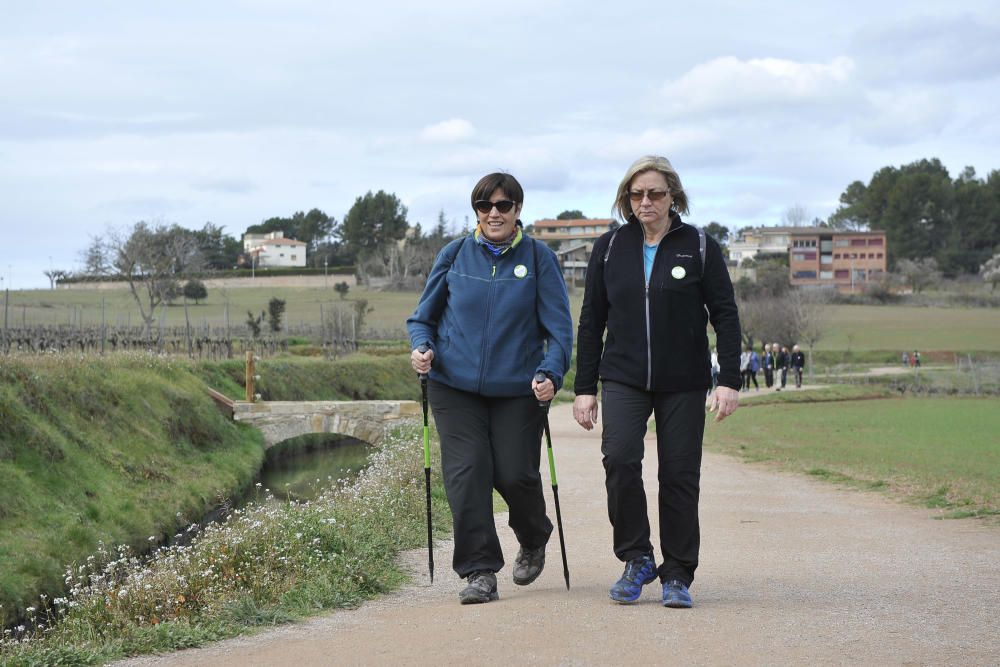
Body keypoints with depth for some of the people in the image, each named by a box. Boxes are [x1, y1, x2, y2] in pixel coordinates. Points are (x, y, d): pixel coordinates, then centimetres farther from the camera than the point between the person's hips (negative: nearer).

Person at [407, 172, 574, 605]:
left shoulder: (539, 258, 1)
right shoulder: (454, 255, 6)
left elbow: (559, 326, 0)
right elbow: (423, 315, 14)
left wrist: (551, 374, -16)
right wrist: (421, 347, -7)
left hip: (517, 390, -1)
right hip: (455, 386, 1)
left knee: (514, 475, -1)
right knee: (467, 475, -8)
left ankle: (533, 542, 31)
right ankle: (480, 572, -1)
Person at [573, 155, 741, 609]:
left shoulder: (700, 247, 1)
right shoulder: (609, 248, 6)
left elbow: (725, 315, 1)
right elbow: (591, 321, 9)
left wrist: (729, 381, -8)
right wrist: (585, 388, 4)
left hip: (683, 384, -1)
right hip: (624, 379, 1)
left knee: (679, 475, 0)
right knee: (620, 458, -20)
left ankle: (677, 576, 13)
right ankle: (637, 560, -4)